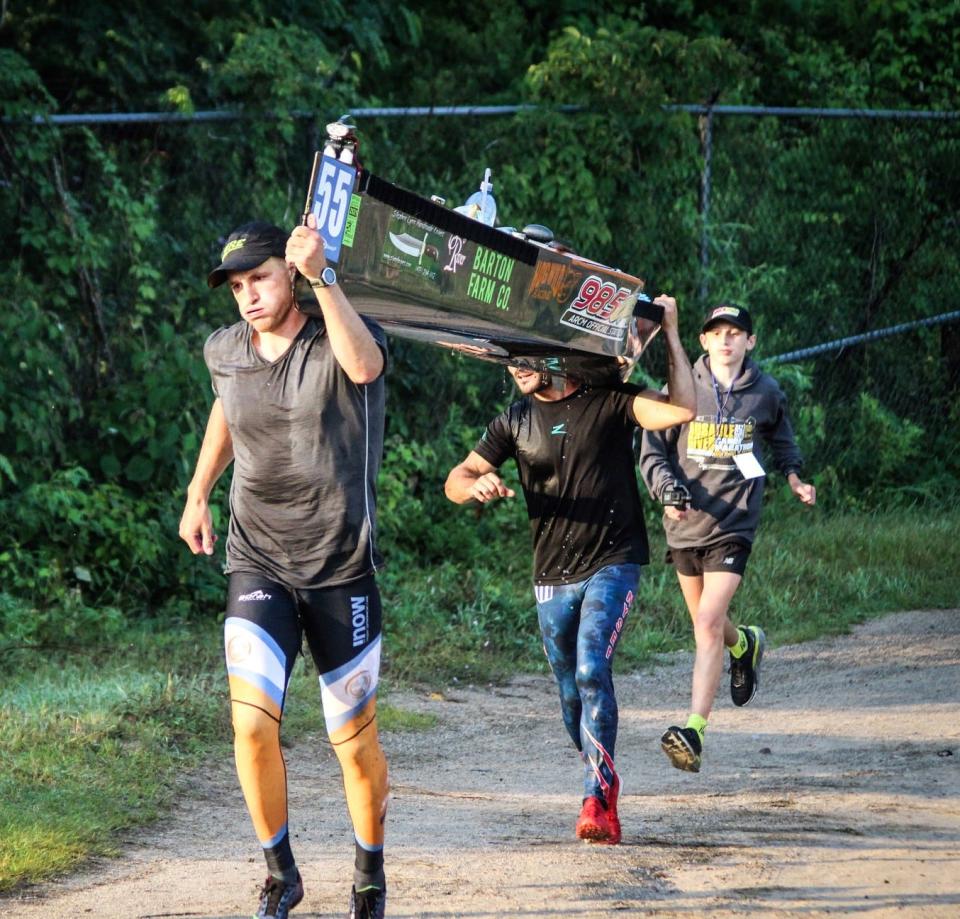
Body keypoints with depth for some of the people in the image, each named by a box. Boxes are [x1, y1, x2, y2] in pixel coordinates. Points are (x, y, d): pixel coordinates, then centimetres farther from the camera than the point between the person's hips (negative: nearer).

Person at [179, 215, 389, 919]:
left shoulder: (340, 340, -10)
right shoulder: (224, 353, 4)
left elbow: (365, 366, -37)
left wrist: (321, 277, -44)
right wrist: (197, 494, 28)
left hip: (341, 569, -3)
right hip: (257, 564, 3)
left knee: (355, 741, 5)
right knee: (252, 723, -16)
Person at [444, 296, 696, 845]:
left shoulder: (609, 401, -5)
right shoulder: (515, 422, 8)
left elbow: (681, 411, -20)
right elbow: (455, 482, 8)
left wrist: (671, 335, -20)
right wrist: (476, 486, -16)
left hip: (613, 563, -5)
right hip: (552, 577, 5)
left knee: (591, 670, -23)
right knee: (572, 695, 10)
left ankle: (598, 800, -24)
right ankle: (604, 784, 29)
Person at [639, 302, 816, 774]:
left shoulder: (766, 393, 1)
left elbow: (781, 440, 23)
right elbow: (652, 452, 1)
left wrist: (793, 477, 7)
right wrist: (668, 490, -16)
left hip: (733, 524, -2)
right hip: (686, 523, 2)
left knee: (708, 623, -17)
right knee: (706, 623, 19)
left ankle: (695, 730, -21)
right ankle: (745, 644, 56)